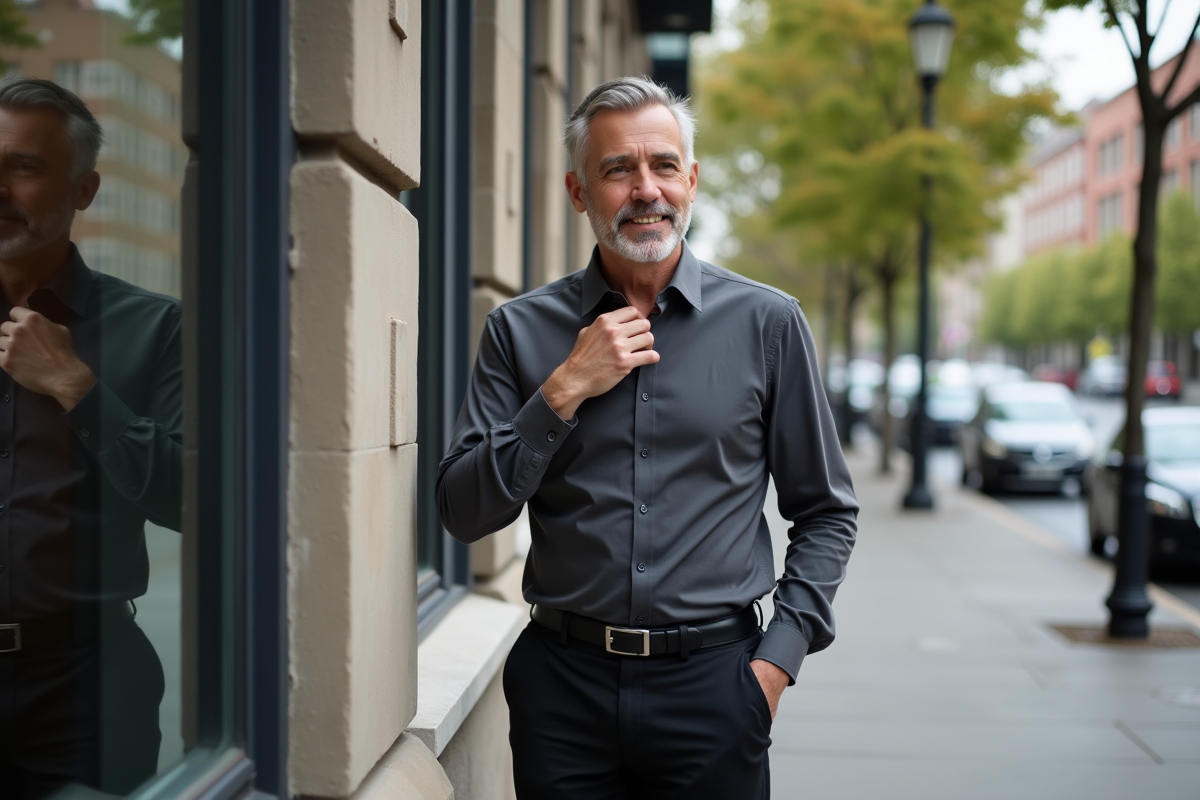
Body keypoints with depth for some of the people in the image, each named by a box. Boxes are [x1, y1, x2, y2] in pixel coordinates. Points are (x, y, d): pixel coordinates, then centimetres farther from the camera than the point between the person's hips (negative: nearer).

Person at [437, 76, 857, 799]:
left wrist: (778, 657, -3)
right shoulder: (521, 330, 2)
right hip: (563, 681, 1)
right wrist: (562, 394, -12)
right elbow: (464, 514, -2)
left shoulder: (767, 322, 1)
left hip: (711, 681, 0)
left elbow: (827, 513, 7)